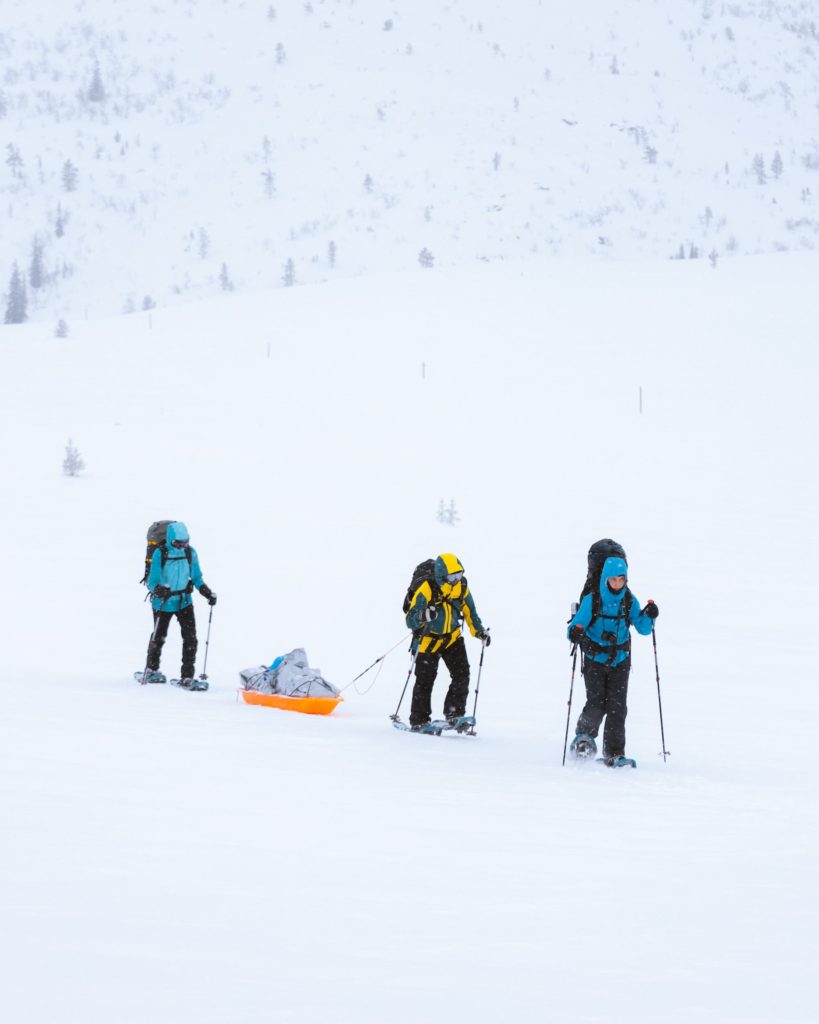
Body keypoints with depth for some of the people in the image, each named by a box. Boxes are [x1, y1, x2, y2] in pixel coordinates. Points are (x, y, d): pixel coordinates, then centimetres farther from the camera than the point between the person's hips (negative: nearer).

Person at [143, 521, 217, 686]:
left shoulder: (190, 553, -4)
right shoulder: (160, 554, -16)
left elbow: (196, 578, 8)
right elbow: (152, 581, -16)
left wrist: (208, 593, -5)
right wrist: (158, 590, -37)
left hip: (184, 601, 2)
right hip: (163, 603, -2)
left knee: (190, 638, -11)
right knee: (158, 637, 14)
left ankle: (187, 675, -5)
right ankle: (151, 669, 37)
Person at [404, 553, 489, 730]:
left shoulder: (461, 587, -8)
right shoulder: (426, 590, -25)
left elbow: (469, 610, 10)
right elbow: (410, 620, -26)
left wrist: (479, 631, 0)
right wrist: (423, 616, -47)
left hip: (452, 637, 4)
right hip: (429, 640, -4)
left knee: (461, 675, -9)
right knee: (425, 680, 0)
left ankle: (454, 715, -1)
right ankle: (418, 720, 12)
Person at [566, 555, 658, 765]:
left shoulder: (629, 601, 0)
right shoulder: (592, 600, -8)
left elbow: (643, 629, -1)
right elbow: (577, 624, -11)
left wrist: (649, 616, -21)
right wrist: (575, 632, -34)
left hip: (619, 661, 2)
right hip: (595, 660, -2)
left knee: (617, 707, -7)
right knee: (596, 704, -11)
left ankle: (614, 753, -3)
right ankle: (585, 735, 20)